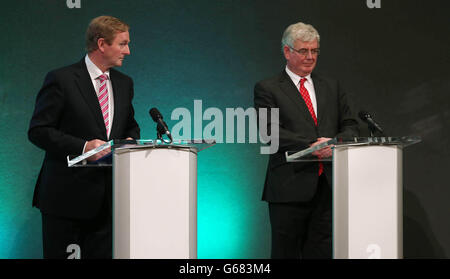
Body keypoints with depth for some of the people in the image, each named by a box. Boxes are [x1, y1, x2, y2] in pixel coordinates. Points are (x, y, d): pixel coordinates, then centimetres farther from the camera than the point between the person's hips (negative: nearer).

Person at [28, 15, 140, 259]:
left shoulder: (124, 83, 13)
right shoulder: (61, 80, -6)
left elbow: (131, 126, 26)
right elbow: (38, 131, -9)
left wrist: (130, 141, 1)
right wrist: (83, 146, -20)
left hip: (107, 197, 5)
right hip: (66, 195, -5)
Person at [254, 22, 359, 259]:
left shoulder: (332, 88, 18)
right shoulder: (267, 89, 2)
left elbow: (350, 126, 14)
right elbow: (269, 131, -9)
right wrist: (311, 145, -18)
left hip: (327, 186, 4)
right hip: (290, 187, -4)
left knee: (322, 252, 1)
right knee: (285, 253, 2)